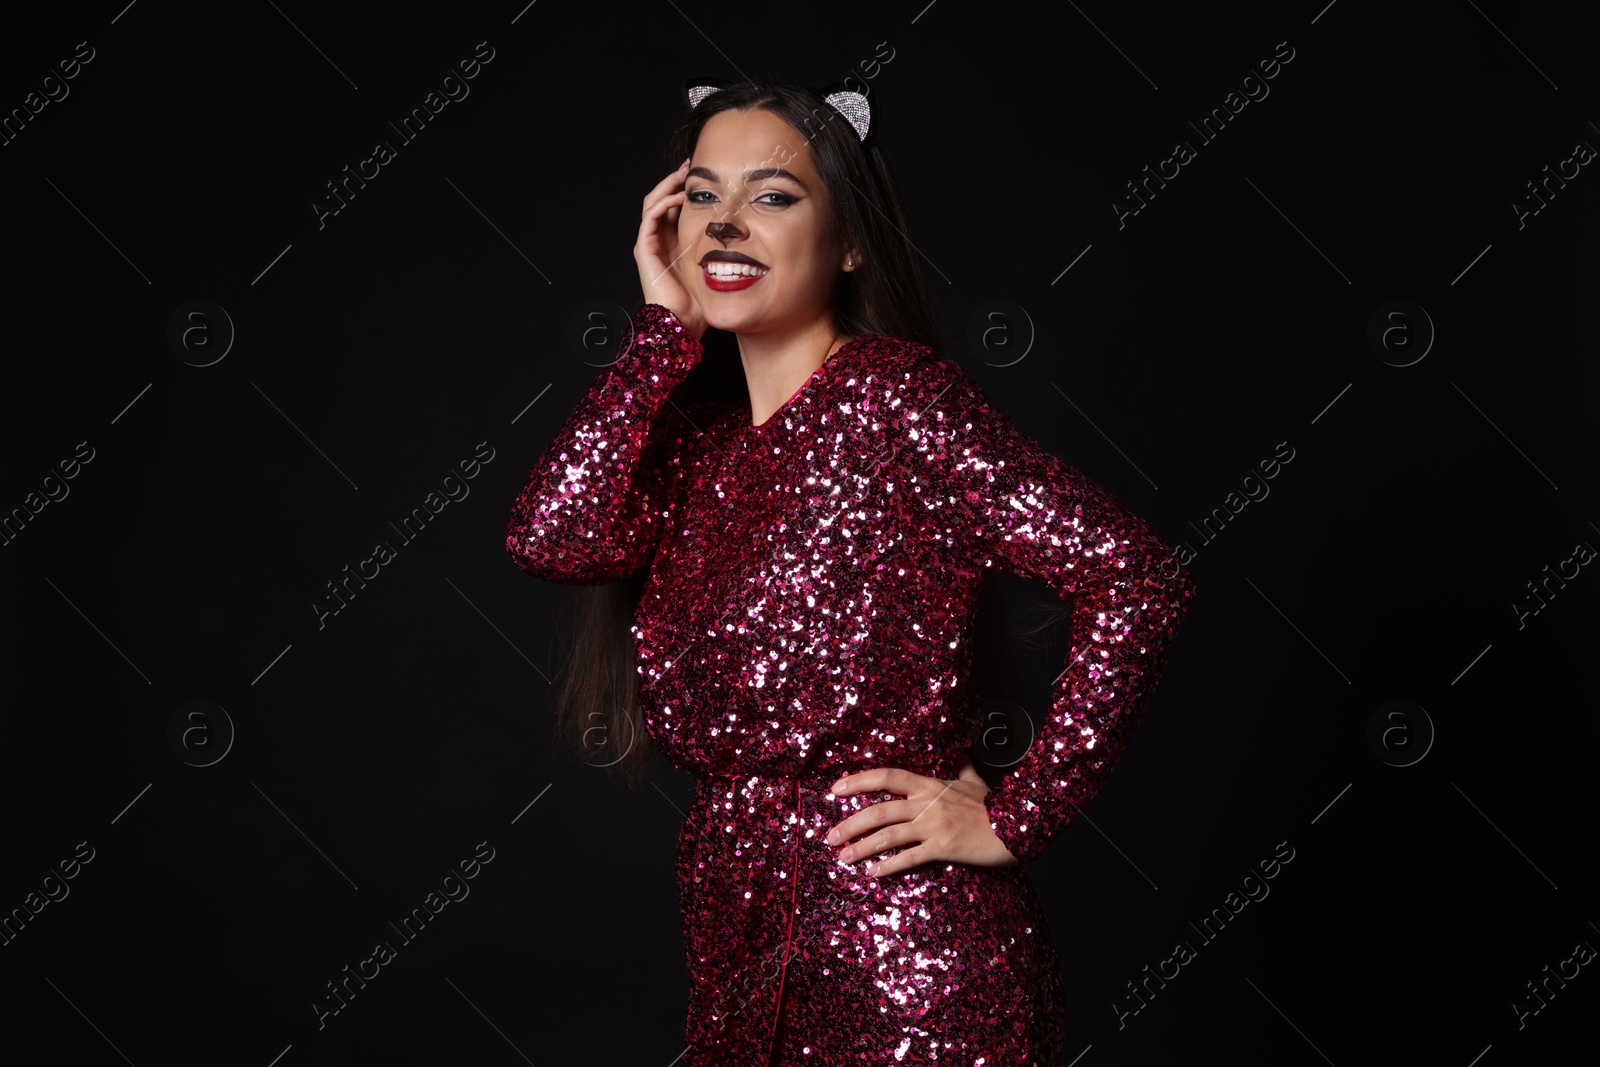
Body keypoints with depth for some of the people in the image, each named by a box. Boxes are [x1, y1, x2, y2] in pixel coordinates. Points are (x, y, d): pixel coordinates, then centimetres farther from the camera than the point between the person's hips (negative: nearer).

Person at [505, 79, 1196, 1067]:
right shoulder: (704, 444, 8)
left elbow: (1139, 579, -22)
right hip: (742, 948, 7)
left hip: (906, 958, -7)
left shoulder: (892, 394, -13)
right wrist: (664, 323, -5)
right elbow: (553, 537, -11)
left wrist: (1015, 820, -16)